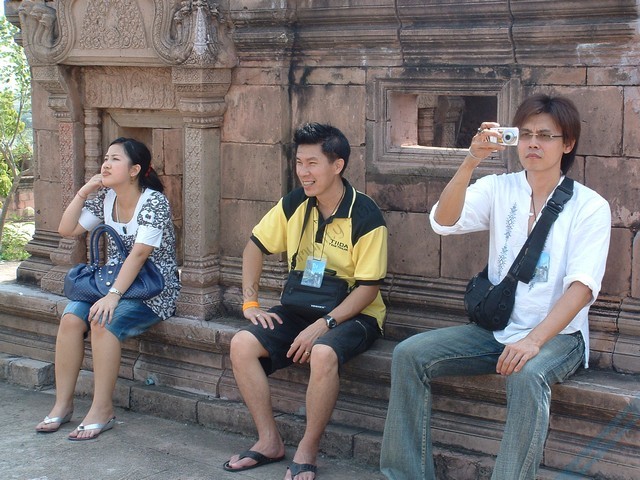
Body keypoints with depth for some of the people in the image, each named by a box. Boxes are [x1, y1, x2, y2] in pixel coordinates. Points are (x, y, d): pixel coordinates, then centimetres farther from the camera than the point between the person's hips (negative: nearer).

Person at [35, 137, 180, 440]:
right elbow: (66, 230, 8)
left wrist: (113, 296, -31)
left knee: (103, 322, -31)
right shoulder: (105, 199, 7)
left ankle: (102, 410, -21)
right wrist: (84, 191, -1)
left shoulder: (154, 202, -15)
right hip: (113, 285, 6)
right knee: (71, 318, -20)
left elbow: (138, 254, -24)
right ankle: (63, 404, -11)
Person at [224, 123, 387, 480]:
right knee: (242, 345, -16)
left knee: (323, 354, -37)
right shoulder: (294, 204, -2)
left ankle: (308, 451, -16)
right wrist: (250, 302, 0)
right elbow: (256, 246, 10)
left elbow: (368, 288, -17)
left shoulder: (365, 217, -18)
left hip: (353, 314, -6)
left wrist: (323, 325, -25)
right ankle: (270, 441, -3)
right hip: (301, 308, 6)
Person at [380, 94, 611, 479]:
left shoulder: (590, 206, -3)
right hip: (495, 329, 4)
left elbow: (582, 286, -14)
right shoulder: (499, 189, 6)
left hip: (557, 334, -3)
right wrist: (471, 162, -25)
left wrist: (534, 340, -28)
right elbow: (443, 222, -11)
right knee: (409, 355, -16)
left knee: (527, 376, -37)